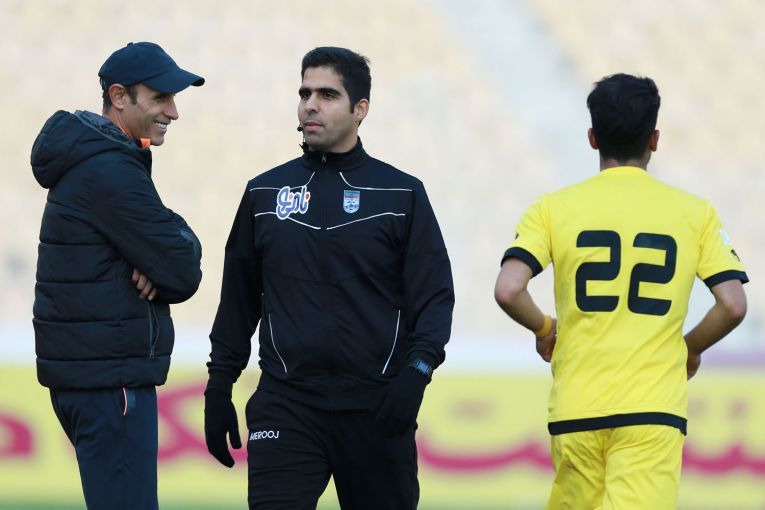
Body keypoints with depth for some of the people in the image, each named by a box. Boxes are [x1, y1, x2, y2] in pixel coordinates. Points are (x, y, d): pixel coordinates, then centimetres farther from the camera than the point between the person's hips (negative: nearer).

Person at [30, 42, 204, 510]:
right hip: (110, 378, -10)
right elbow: (184, 275, -19)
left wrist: (160, 265, -9)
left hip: (85, 368, 10)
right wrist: (183, 240, 2)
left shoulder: (91, 160, 16)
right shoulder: (110, 172, -16)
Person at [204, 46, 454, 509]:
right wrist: (219, 388, 13)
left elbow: (435, 297, 0)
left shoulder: (402, 194, 4)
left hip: (377, 407, -1)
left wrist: (417, 371, -16)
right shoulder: (264, 193, 11)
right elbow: (239, 301, 17)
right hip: (285, 405, 1)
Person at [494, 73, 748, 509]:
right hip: (654, 408, -1)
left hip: (575, 408, 2)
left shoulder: (553, 208, 4)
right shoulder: (696, 213, 5)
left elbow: (508, 291, -8)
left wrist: (543, 329, 13)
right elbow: (733, 306, -1)